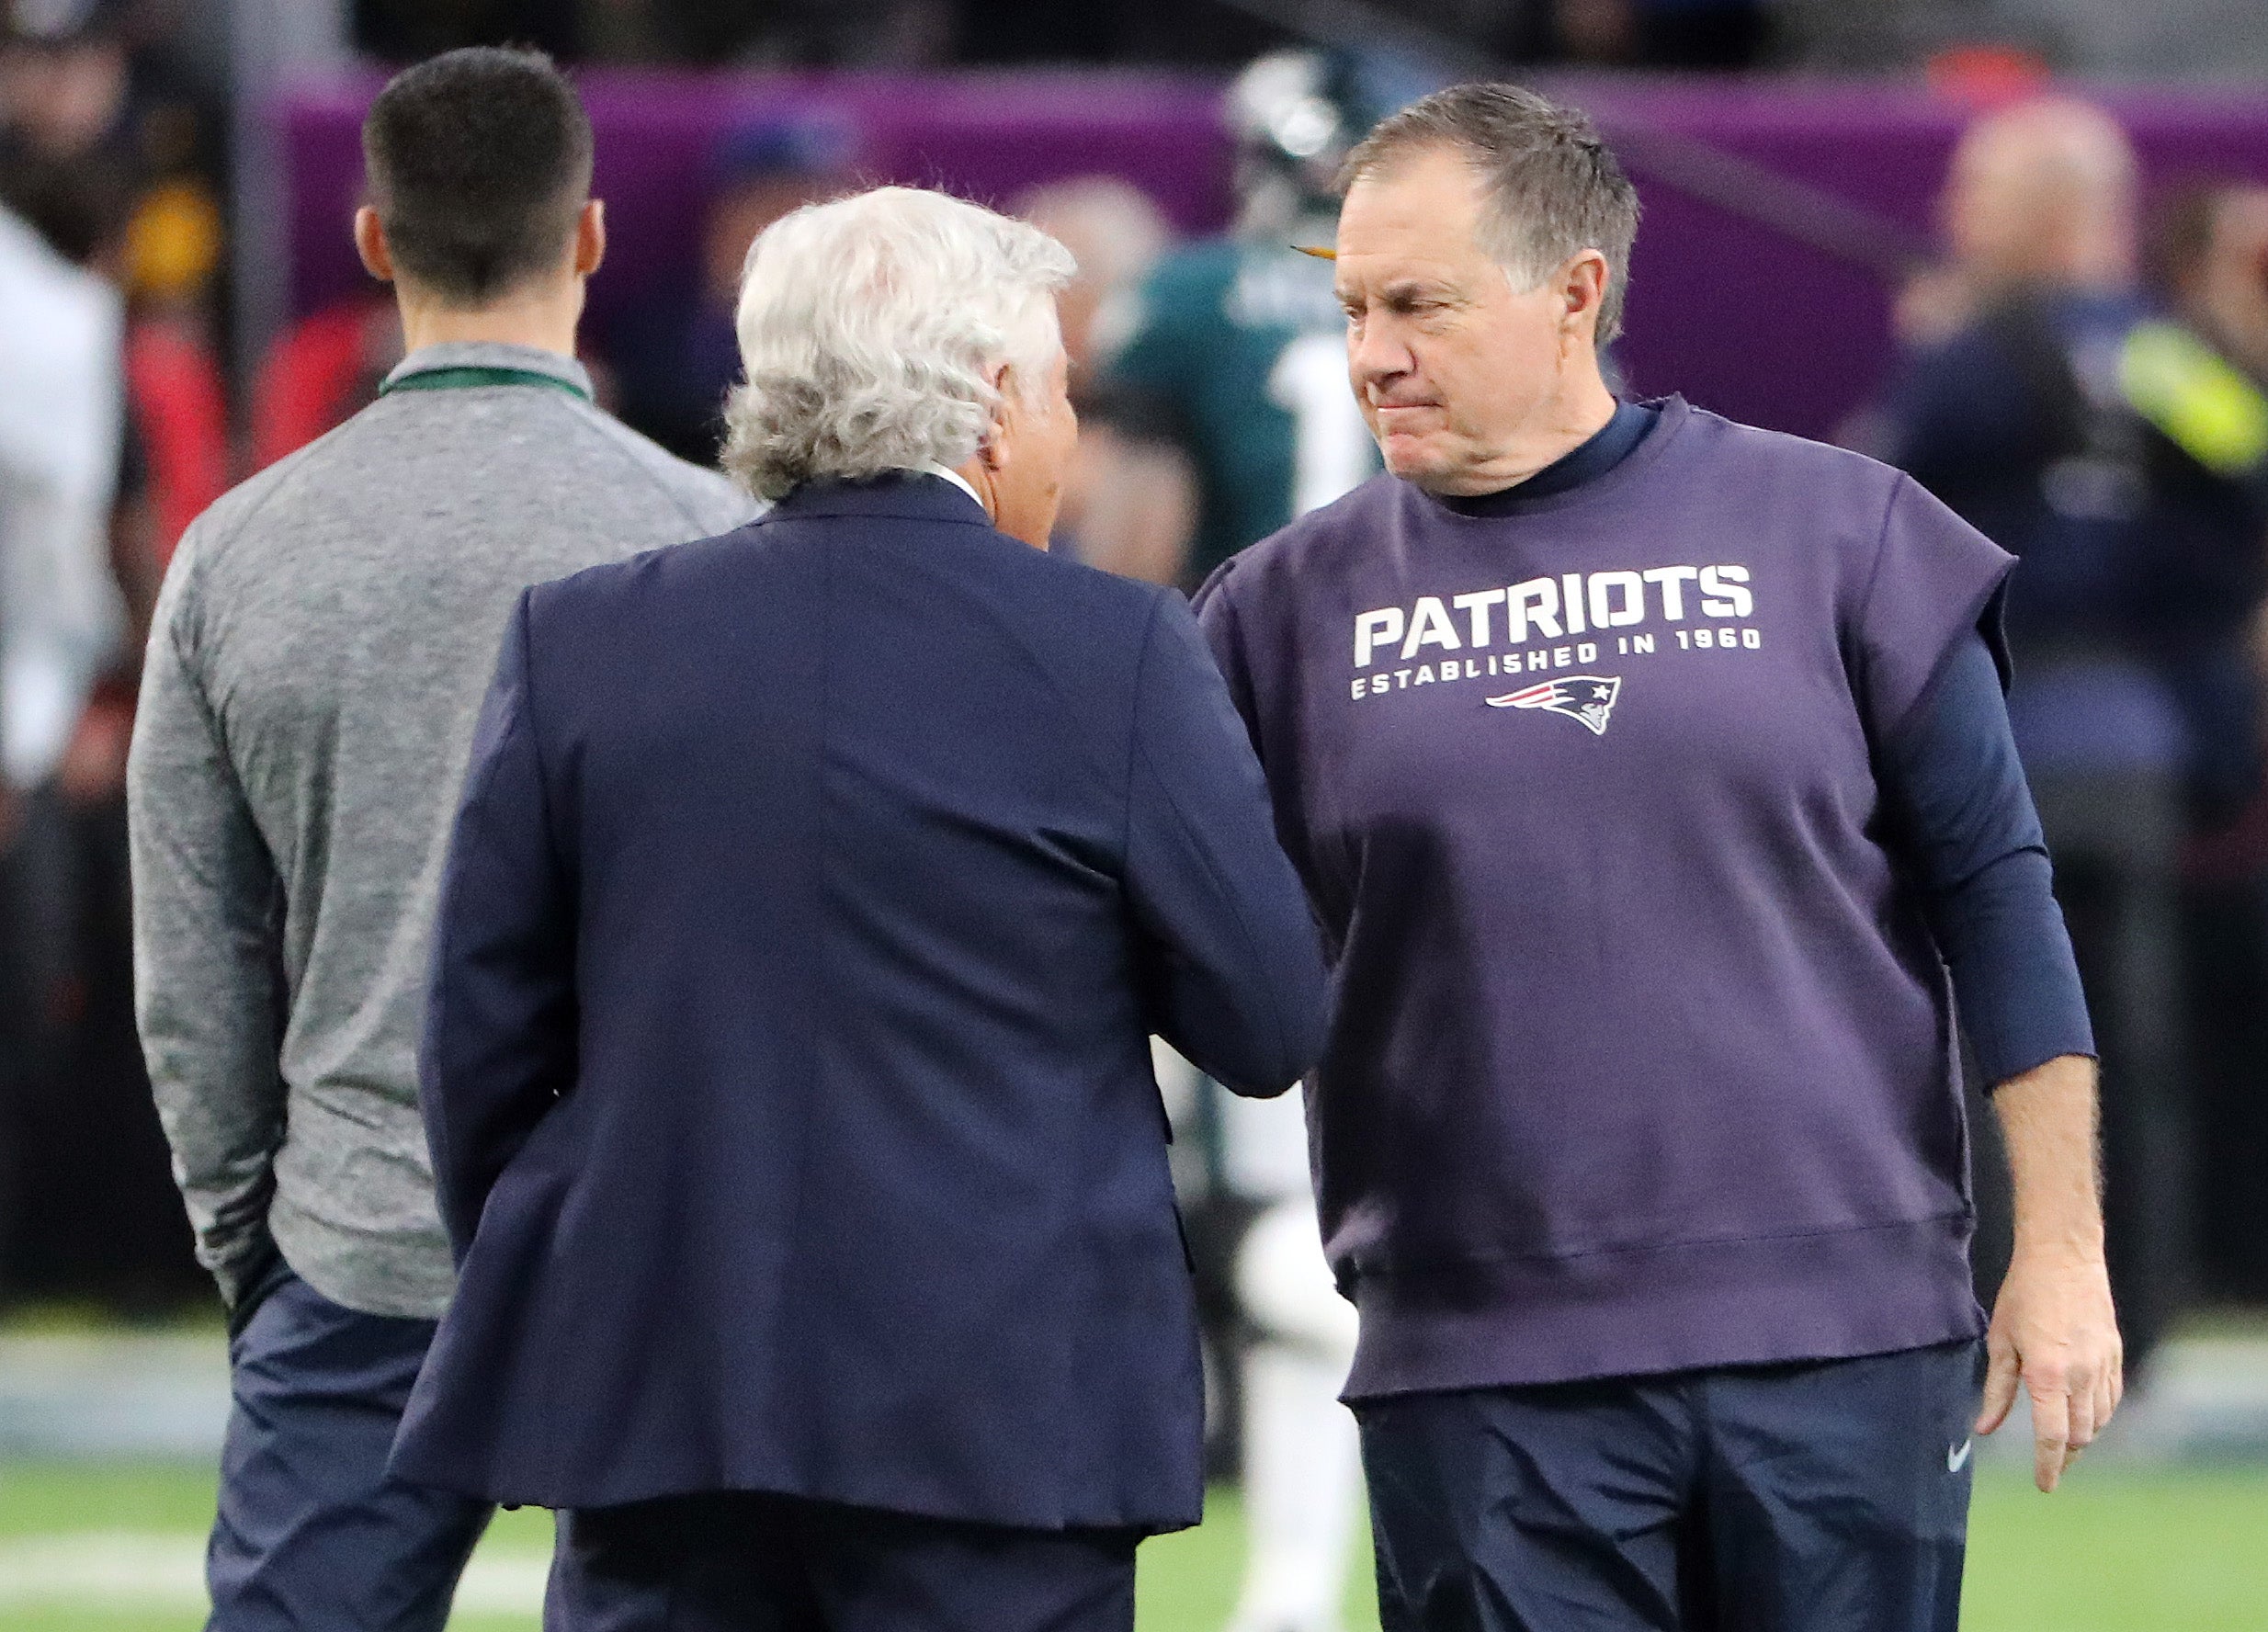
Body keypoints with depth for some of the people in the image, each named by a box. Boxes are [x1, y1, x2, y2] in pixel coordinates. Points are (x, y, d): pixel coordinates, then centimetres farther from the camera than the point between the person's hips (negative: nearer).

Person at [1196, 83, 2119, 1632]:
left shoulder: (1836, 530, 3)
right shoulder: (1295, 603, 6)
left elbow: (1995, 898, 4)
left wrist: (2062, 1249, 0)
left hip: (1845, 1336, -1)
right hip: (1481, 1374, 1)